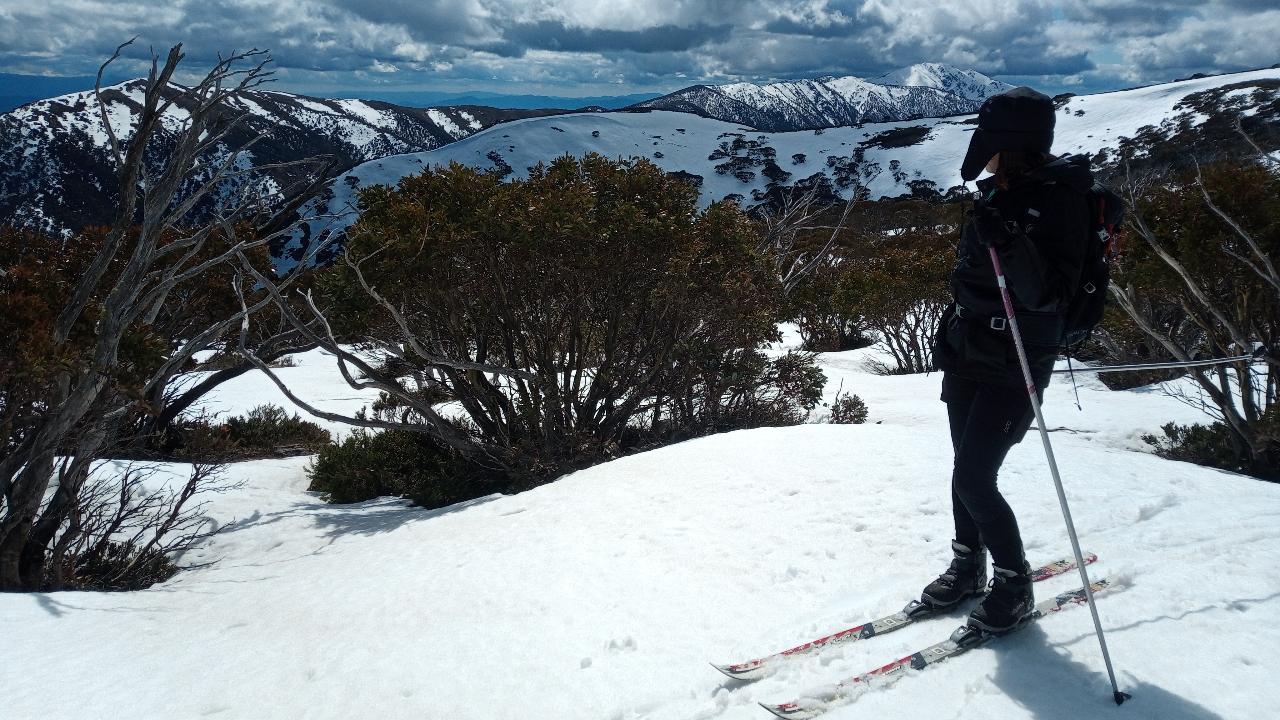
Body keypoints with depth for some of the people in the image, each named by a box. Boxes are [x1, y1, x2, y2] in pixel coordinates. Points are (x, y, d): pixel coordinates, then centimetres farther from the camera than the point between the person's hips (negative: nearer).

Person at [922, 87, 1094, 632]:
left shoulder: (1061, 200, -16)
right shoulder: (997, 193, 7)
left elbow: (1047, 294, -24)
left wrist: (1010, 243, -38)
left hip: (1013, 366, -8)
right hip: (966, 353, 8)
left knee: (974, 481, -8)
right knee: (966, 469, 15)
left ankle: (1015, 584, 13)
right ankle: (968, 566, 32)